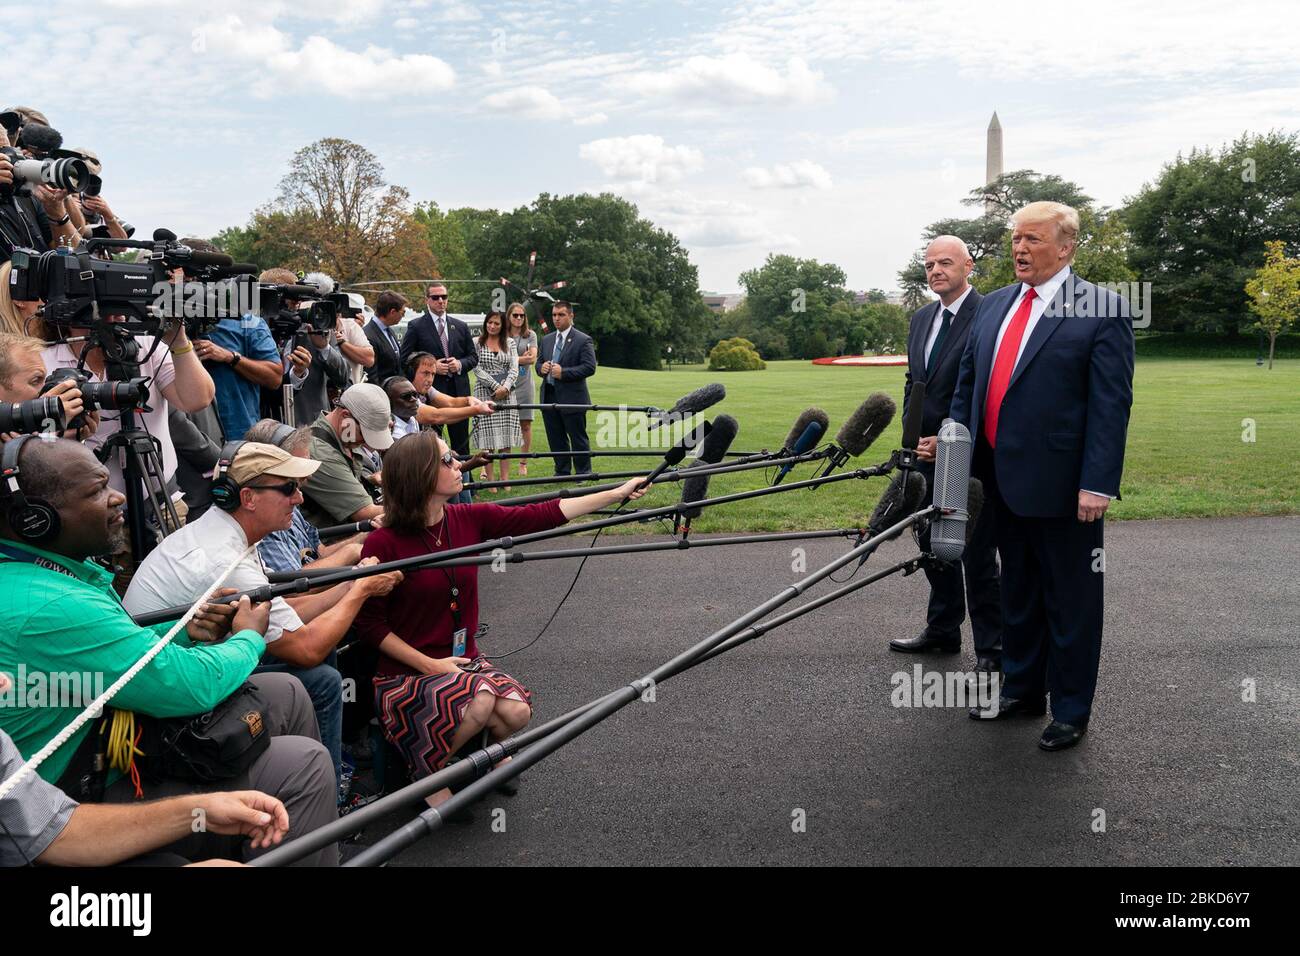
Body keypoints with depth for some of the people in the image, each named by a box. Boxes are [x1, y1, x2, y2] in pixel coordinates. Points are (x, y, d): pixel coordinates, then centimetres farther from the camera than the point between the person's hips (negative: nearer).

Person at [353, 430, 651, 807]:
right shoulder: (383, 544, -16)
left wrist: (618, 493, -5)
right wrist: (430, 665, -16)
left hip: (464, 662, 5)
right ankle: (425, 773, -2)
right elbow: (369, 624, -11)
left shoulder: (470, 520, -2)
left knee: (516, 710, -19)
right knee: (480, 702, -31)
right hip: (406, 675, -5)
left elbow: (541, 516, -2)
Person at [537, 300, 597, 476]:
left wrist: (563, 372, -20)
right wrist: (541, 368, -4)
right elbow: (539, 363, 21)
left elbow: (589, 367, -13)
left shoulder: (583, 340, -5)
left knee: (578, 439, 1)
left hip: (572, 397, -6)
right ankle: (562, 473, 23)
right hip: (549, 397, 6)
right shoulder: (547, 340, 15)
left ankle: (583, 474, 10)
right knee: (556, 439, 12)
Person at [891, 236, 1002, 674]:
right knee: (934, 547, 17)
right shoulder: (921, 318, 13)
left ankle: (990, 648, 13)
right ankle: (942, 630, 33)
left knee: (978, 555, 1)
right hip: (929, 456, 8)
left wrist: (947, 440, -17)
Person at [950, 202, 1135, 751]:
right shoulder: (993, 305, 10)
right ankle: (1020, 689, 34)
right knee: (1017, 592, 19)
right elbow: (967, 382, 14)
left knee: (1070, 600, 7)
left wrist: (1098, 484, -17)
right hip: (1002, 480, 6)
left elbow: (1112, 404, -12)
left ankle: (1071, 711, 21)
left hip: (1061, 486, -6)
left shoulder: (1102, 312, -9)